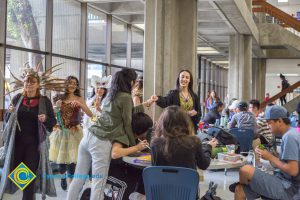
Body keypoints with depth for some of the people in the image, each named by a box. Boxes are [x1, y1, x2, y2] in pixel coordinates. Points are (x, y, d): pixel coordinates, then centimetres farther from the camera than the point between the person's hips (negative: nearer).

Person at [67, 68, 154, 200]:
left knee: (78, 180, 11)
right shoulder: (126, 97, -4)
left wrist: (144, 105, 42)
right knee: (98, 186, -4)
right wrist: (133, 146, 8)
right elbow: (127, 124, -2)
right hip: (102, 143, -8)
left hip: (88, 137, 8)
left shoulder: (110, 95, 20)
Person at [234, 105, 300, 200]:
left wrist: (270, 157, -13)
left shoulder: (289, 137, -18)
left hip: (288, 188, -10)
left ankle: (242, 185, 11)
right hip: (285, 183, 10)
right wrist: (271, 156, 4)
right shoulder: (290, 134, 13)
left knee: (245, 170, -22)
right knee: (240, 189, 3)